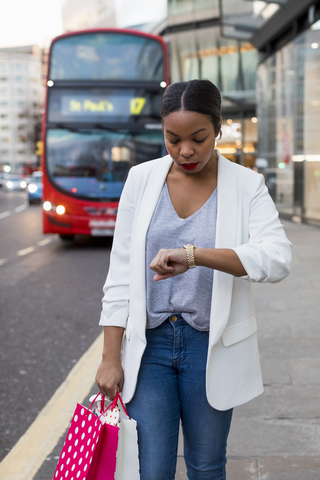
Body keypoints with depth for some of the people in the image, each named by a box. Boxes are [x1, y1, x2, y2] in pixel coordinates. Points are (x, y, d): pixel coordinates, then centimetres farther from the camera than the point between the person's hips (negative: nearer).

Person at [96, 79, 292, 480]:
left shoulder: (245, 185, -4)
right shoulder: (142, 179, 0)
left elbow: (277, 259, -21)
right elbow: (121, 272, 1)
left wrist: (193, 255, -34)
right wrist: (111, 356, -2)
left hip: (212, 348, 0)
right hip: (148, 343, 1)